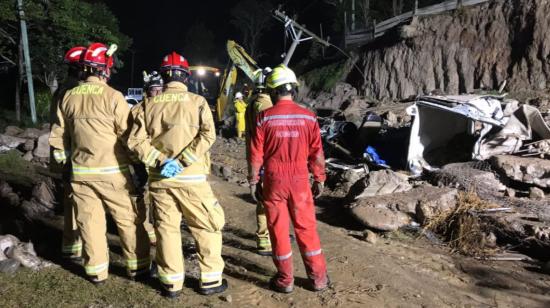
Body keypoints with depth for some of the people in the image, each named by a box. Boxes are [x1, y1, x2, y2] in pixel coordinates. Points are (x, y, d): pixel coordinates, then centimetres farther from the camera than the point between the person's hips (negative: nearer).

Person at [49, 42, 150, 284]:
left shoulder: (68, 97, 4)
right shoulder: (112, 96, -13)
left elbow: (58, 135, 12)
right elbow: (128, 134, -12)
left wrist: (65, 158, 25)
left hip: (81, 172, 5)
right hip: (112, 171, -5)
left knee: (89, 221, 12)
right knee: (129, 219, 8)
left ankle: (96, 271, 21)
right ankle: (137, 266, 17)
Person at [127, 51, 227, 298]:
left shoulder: (149, 104, 5)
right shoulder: (197, 102, -2)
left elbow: (135, 140, -3)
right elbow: (207, 135, -15)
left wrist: (159, 161, -8)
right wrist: (182, 161, -17)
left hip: (159, 178, 3)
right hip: (191, 178, -3)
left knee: (166, 229, 12)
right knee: (207, 227, 10)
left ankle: (172, 284, 21)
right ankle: (210, 280, 17)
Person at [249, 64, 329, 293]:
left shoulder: (264, 117, -7)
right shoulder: (308, 117, -4)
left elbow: (256, 154, -4)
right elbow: (317, 153, 0)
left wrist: (253, 180, 7)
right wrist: (319, 179, 11)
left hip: (274, 180, -1)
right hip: (300, 180, 2)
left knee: (279, 229, 10)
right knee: (306, 228, 13)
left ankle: (285, 280, 20)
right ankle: (318, 278, 22)